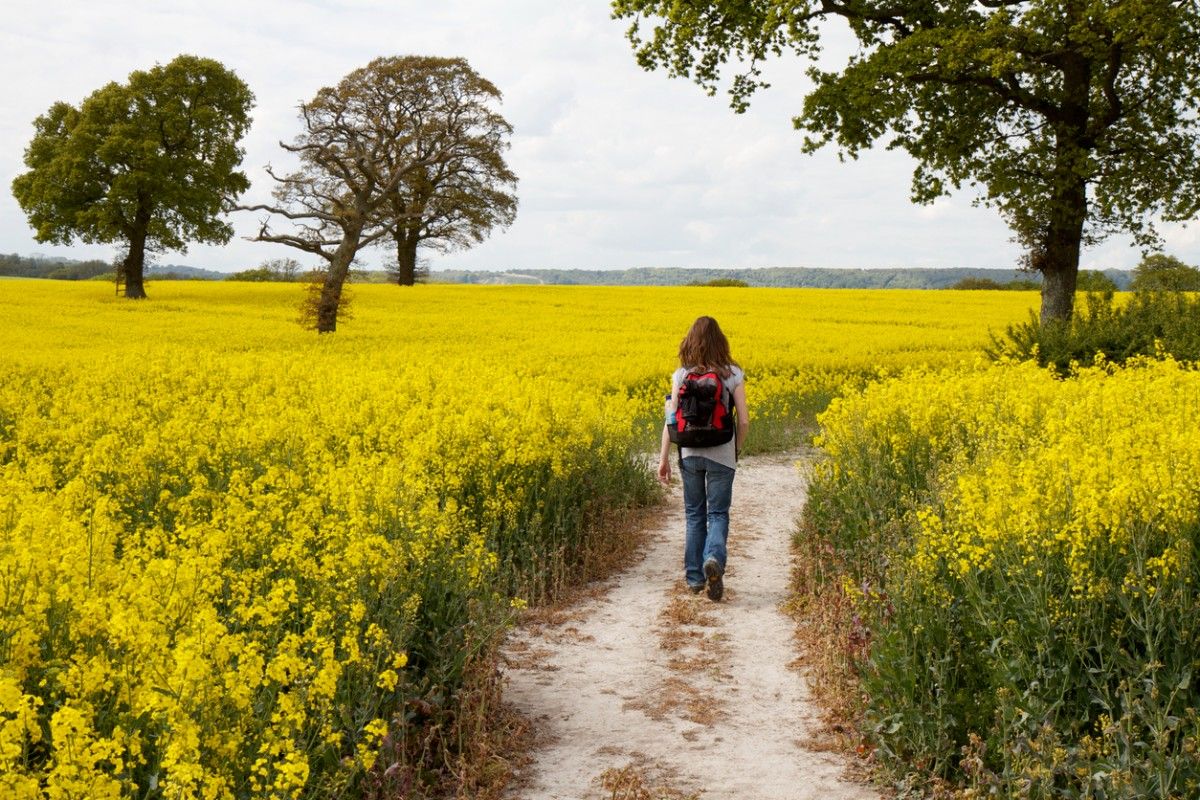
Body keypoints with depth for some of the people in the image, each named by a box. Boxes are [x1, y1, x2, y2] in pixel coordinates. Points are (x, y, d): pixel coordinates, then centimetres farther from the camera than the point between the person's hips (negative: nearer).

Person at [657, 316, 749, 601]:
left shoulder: (681, 375, -3)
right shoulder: (734, 374, -3)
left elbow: (671, 419, -4)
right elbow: (744, 421, -4)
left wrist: (664, 458, 1)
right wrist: (736, 450, 12)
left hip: (690, 454, 1)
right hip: (722, 455, -1)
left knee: (694, 514, 14)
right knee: (718, 514, 7)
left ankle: (694, 577, 17)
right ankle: (714, 559, -20)